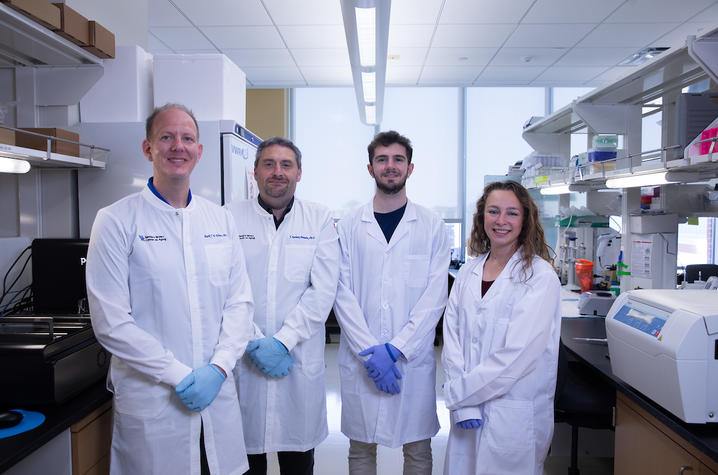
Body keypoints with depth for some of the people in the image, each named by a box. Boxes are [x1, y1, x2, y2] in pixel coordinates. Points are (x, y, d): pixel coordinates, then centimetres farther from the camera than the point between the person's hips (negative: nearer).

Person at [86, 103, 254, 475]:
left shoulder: (221, 219, 6)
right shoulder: (116, 221, -6)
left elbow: (239, 301, 4)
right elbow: (111, 322, -11)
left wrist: (218, 368, -8)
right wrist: (179, 375, -13)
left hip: (218, 396, 4)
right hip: (151, 400, -3)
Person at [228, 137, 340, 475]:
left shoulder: (319, 219, 3)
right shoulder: (230, 217, 3)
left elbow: (323, 289, -5)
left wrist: (283, 341, -12)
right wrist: (255, 343, -11)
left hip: (301, 359, 0)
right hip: (244, 358, 0)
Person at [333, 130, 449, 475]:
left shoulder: (432, 227, 2)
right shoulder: (348, 228, 3)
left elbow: (435, 296, -4)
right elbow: (342, 294, -2)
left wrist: (395, 349, -12)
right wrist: (368, 352, -12)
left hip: (414, 358, 0)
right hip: (359, 360, 1)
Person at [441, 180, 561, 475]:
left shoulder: (540, 276, -11)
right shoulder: (468, 273, 5)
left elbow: (519, 352, -17)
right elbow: (452, 336, 0)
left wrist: (458, 391, -12)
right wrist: (463, 406, -11)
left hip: (514, 416, -4)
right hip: (468, 411, 4)